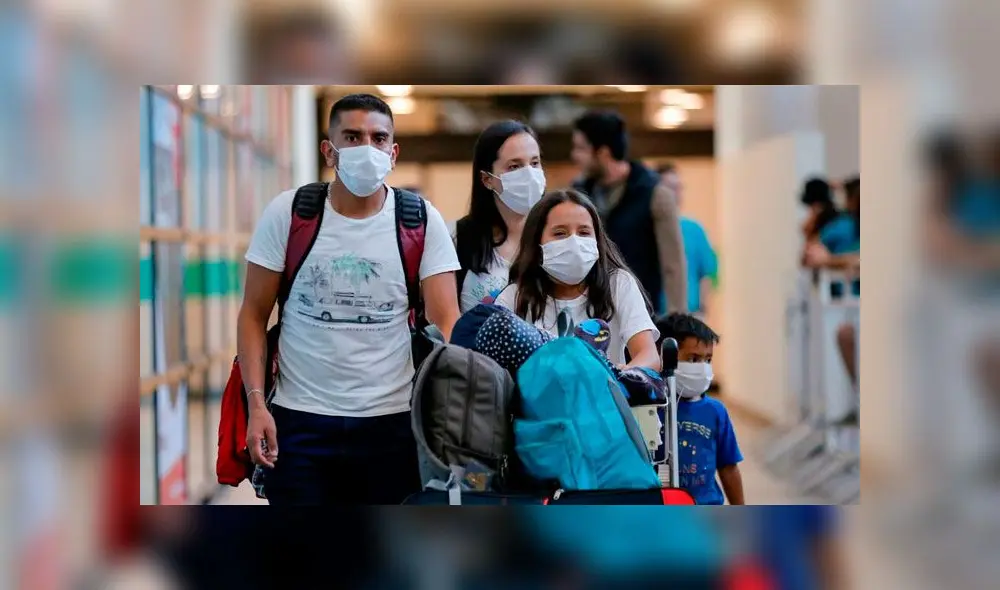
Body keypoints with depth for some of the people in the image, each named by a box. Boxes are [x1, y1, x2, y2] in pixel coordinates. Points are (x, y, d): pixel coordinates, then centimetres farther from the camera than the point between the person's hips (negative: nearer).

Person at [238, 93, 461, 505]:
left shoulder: (421, 221, -2)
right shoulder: (287, 213, -2)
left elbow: (447, 321, -5)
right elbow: (254, 315, 2)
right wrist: (256, 403, -8)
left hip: (391, 421, 1)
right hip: (299, 421, 0)